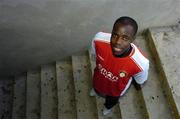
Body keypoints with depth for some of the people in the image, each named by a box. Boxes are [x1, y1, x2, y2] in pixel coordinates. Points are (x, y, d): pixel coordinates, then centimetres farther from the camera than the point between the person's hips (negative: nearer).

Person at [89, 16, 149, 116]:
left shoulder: (140, 63, -44)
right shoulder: (99, 39, -39)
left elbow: (140, 81, -17)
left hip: (116, 89, -1)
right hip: (99, 79, 1)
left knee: (112, 100, 36)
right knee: (97, 88, 39)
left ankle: (108, 106, 74)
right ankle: (96, 90, 77)